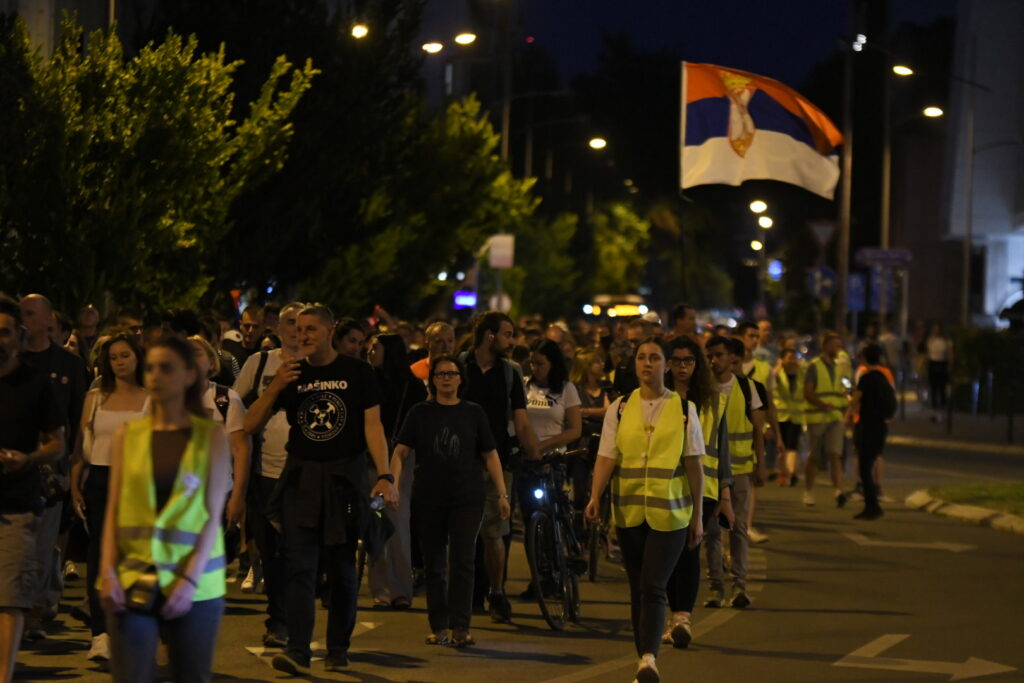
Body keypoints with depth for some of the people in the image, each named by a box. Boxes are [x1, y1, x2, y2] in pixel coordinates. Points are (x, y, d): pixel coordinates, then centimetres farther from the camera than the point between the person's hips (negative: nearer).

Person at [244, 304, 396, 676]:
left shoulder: (357, 373, 0)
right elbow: (250, 425, 5)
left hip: (344, 477, -1)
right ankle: (298, 651, -15)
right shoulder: (293, 375, 6)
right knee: (300, 567, -8)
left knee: (342, 569, 7)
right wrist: (275, 387, -10)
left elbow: (372, 425, -6)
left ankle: (338, 650, 18)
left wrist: (385, 475, -18)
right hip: (301, 477, 1)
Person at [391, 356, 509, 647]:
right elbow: (400, 452, 1)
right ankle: (438, 626, 15)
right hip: (429, 500, 1)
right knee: (434, 565, 7)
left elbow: (490, 455, 9)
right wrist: (394, 485, -14)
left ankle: (460, 627, -9)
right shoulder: (420, 413, 6)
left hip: (467, 500, -1)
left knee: (462, 563, -9)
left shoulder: (473, 413, 7)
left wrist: (502, 494, 4)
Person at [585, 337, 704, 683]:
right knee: (637, 589, 8)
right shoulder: (620, 408, 6)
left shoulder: (683, 409, 3)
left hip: (670, 512, -2)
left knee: (653, 587, -14)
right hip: (629, 511, 2)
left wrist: (697, 516, 3)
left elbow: (694, 465, 4)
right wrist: (595, 496, -17)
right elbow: (607, 457, -1)